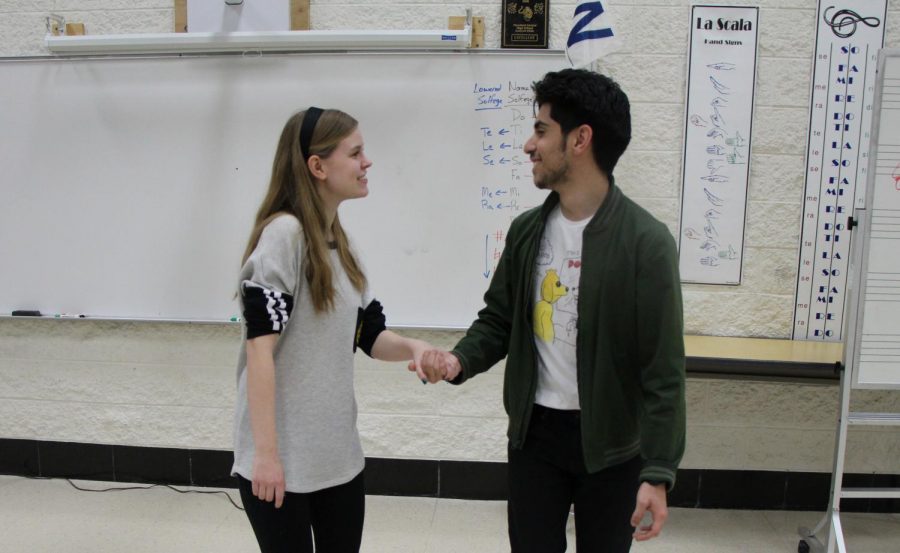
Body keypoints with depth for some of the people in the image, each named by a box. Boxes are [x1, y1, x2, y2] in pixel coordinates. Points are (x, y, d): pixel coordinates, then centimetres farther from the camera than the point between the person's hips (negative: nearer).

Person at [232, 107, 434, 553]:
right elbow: (259, 349, -19)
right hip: (281, 458, -8)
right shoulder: (284, 232, -16)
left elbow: (370, 336, 12)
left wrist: (412, 347, -9)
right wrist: (265, 453, -20)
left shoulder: (338, 243, 9)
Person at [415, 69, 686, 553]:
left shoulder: (645, 241, -15)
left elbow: (663, 370, -15)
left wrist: (658, 471, -18)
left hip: (611, 443, -3)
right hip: (534, 432, 4)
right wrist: (461, 360, -11)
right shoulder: (526, 230, 1)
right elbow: (499, 320, 10)